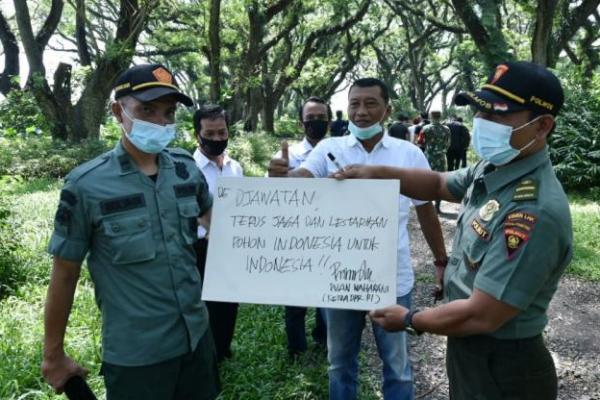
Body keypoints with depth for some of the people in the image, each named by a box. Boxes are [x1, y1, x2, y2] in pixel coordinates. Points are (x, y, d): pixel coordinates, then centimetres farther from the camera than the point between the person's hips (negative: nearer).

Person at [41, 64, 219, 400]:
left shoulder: (186, 167, -3)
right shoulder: (86, 185, -14)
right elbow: (65, 273, -6)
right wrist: (54, 354, 0)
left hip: (197, 337, 5)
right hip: (134, 355, -4)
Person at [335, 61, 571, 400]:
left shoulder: (535, 213, -33)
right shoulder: (493, 169, -3)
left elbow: (480, 317, -31)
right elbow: (439, 185, 17)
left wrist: (409, 320, -14)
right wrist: (378, 173, 1)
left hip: (502, 370, -9)